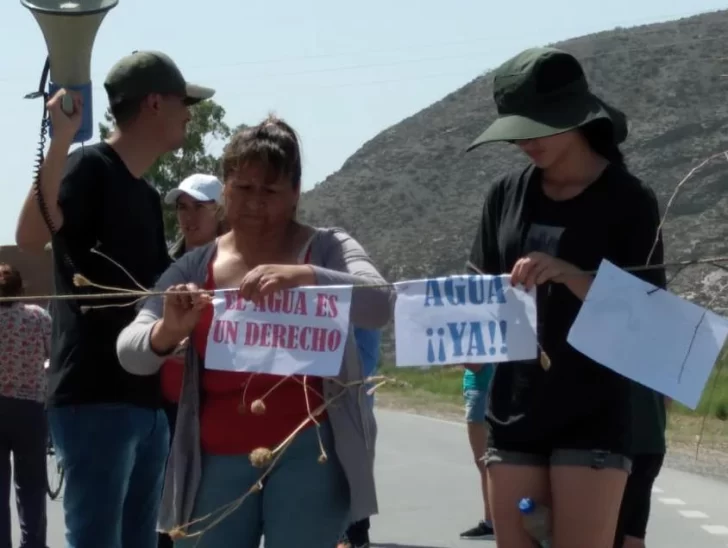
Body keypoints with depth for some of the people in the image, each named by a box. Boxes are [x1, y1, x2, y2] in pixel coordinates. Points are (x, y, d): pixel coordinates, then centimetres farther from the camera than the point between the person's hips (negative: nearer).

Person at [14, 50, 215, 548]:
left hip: (147, 400, 9)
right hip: (94, 397, -9)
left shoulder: (147, 196, 19)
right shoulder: (90, 168, -7)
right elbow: (30, 235, -27)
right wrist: (61, 139, -35)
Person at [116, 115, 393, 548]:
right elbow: (131, 353, 3)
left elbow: (380, 305, -15)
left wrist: (305, 276, -31)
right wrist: (168, 332, -21)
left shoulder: (327, 250, 2)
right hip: (218, 460, 3)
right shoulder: (194, 269, 9)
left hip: (306, 452, -3)